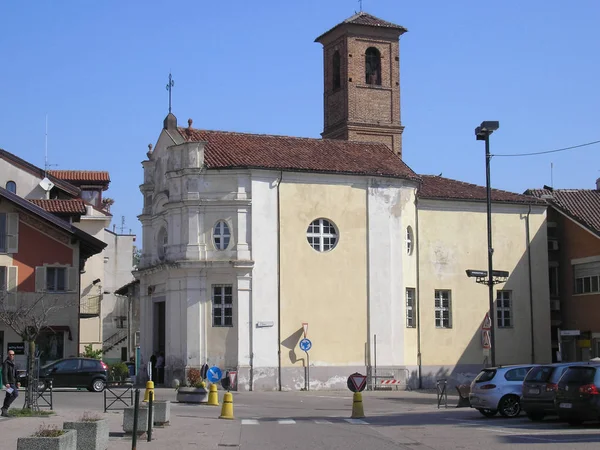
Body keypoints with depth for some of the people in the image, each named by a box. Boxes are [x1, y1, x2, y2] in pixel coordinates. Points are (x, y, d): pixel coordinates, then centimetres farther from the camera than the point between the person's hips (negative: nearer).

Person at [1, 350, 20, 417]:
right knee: (15, 394, -18)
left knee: (8, 396, 9)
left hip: (13, 382, 9)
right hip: (9, 383, -9)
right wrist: (6, 383, -27)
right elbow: (4, 373, -20)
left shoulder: (13, 363, 18)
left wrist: (17, 382, 24)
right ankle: (5, 407, -13)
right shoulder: (6, 363, -11)